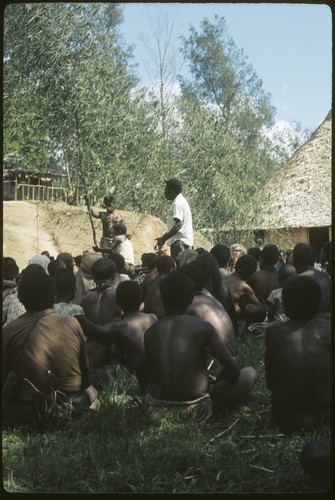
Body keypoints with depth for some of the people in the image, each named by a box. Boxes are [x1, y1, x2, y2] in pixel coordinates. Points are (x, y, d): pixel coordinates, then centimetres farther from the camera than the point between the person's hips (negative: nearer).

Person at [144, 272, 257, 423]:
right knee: (250, 373, 10)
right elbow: (234, 370, -7)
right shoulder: (203, 328, -10)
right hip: (195, 412, -3)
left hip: (157, 410, 4)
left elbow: (152, 375, 7)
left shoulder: (150, 332, -1)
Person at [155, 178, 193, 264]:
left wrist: (163, 239, -20)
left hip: (179, 241, -10)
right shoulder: (181, 201, 19)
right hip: (181, 240, 10)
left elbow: (178, 225, -22)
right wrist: (164, 237, 21)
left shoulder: (177, 203, -13)